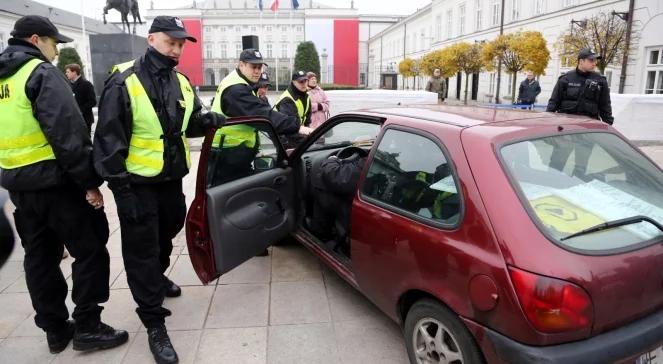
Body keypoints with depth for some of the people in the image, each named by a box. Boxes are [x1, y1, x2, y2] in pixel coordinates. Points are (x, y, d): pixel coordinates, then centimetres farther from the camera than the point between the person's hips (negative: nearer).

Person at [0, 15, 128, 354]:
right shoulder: (42, 73, -11)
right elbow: (68, 133, -21)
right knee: (90, 250, 2)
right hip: (54, 180, -8)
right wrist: (89, 180, -18)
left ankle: (56, 329, 24)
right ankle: (87, 327, 7)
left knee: (39, 256, 14)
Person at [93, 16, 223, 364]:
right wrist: (118, 183, -17)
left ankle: (157, 278, 53)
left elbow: (192, 123, 11)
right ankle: (154, 323, 10)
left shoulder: (181, 82, 6)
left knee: (166, 235, 25)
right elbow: (110, 137, -16)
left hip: (171, 177, 7)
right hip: (138, 183, -7)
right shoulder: (124, 81, -16)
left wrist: (218, 119, -9)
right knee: (142, 250, 1)